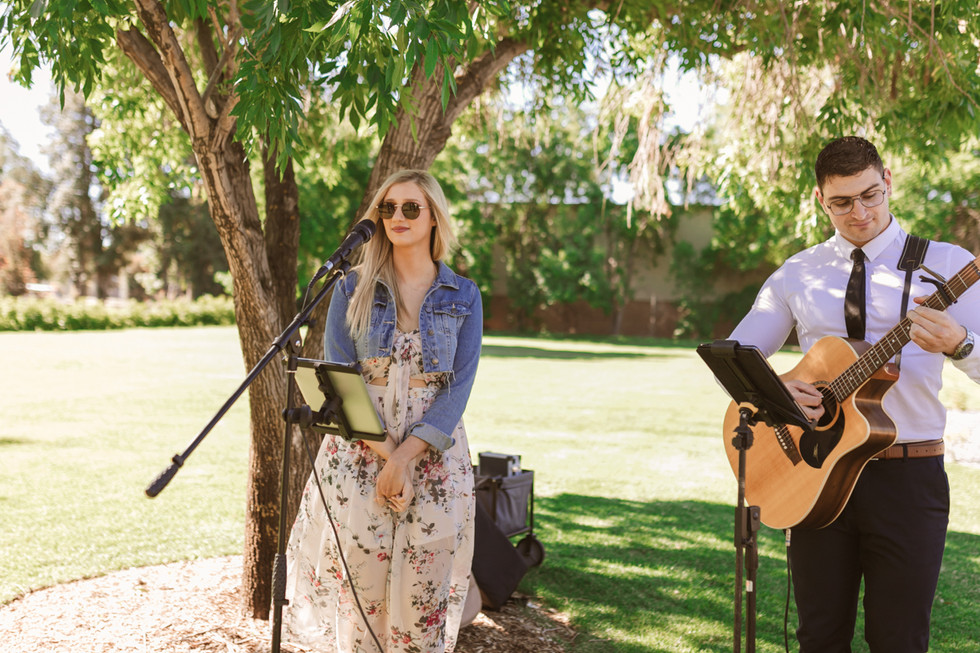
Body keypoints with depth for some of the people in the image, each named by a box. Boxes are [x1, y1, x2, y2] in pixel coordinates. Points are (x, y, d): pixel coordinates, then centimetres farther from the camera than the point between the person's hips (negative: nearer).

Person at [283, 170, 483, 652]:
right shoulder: (352, 289, 4)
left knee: (422, 589, 1)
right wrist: (386, 452, -13)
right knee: (358, 585, 0)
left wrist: (406, 455, -14)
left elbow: (459, 385, -3)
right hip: (358, 451, 0)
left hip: (435, 453, 0)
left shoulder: (463, 296, 5)